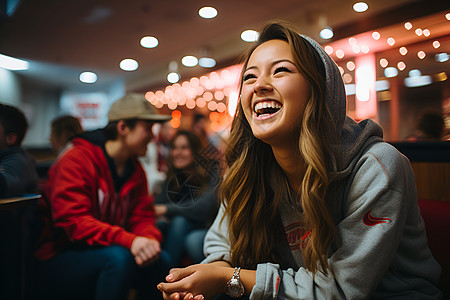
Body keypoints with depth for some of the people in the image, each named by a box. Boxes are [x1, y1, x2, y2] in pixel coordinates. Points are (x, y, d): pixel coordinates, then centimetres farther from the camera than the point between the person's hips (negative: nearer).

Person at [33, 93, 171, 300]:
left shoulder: (136, 170, 5)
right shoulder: (77, 159, -16)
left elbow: (142, 217, 1)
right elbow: (72, 219, -27)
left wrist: (150, 239, -23)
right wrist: (129, 240, -39)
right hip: (56, 260, -6)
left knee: (160, 259, -16)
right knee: (119, 257, -32)